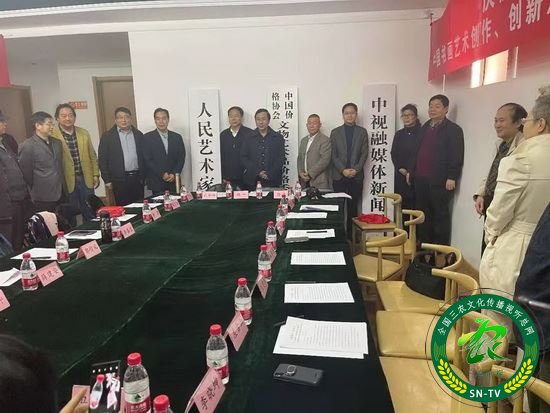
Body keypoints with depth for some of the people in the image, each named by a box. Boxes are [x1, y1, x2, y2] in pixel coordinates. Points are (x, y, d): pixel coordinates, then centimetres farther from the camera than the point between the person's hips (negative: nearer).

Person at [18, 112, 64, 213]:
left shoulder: (57, 143, 12)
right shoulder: (28, 146, -10)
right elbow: (26, 173, -9)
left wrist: (62, 188, 15)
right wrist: (36, 192, -2)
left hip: (60, 196, 6)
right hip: (42, 199, -6)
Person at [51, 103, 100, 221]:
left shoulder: (84, 133, 8)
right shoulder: (52, 135, -7)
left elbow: (92, 156, 13)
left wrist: (95, 175, 8)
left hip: (86, 179, 4)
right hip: (67, 182, -4)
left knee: (91, 214, 12)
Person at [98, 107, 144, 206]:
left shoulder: (139, 135, 10)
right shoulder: (107, 136, 1)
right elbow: (102, 159, 0)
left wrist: (143, 176, 8)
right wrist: (107, 180, -4)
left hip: (137, 178, 3)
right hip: (119, 179, -3)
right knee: (123, 208, -1)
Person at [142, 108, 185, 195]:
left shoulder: (177, 137, 10)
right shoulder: (147, 137, 2)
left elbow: (181, 158, 8)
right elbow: (147, 160, -4)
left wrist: (174, 174, -7)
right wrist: (162, 174, -11)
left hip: (174, 182, 2)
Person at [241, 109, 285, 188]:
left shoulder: (278, 138, 8)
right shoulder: (248, 138, 8)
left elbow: (281, 159, 3)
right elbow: (244, 157, 4)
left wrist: (269, 174, -9)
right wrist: (258, 172, -8)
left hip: (272, 181, 0)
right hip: (252, 181, 0)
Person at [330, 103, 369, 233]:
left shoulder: (362, 132, 8)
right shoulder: (335, 132, 6)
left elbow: (364, 153, 2)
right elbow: (333, 155, 1)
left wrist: (356, 169, -11)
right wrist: (343, 170, -11)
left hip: (356, 175, 1)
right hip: (339, 175, 0)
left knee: (353, 206, 3)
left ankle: (351, 233, 10)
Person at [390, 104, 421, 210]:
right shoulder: (399, 134, 14)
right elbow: (393, 153, 11)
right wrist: (401, 168, -3)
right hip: (401, 175, 4)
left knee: (415, 205, -7)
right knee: (401, 205, 1)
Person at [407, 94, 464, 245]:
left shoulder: (453, 129, -3)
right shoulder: (425, 127, 18)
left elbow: (457, 156, -10)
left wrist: (451, 178, -16)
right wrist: (411, 171, 14)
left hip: (440, 181, -6)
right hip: (420, 179, 6)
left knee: (440, 215, 2)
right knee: (422, 214, 11)